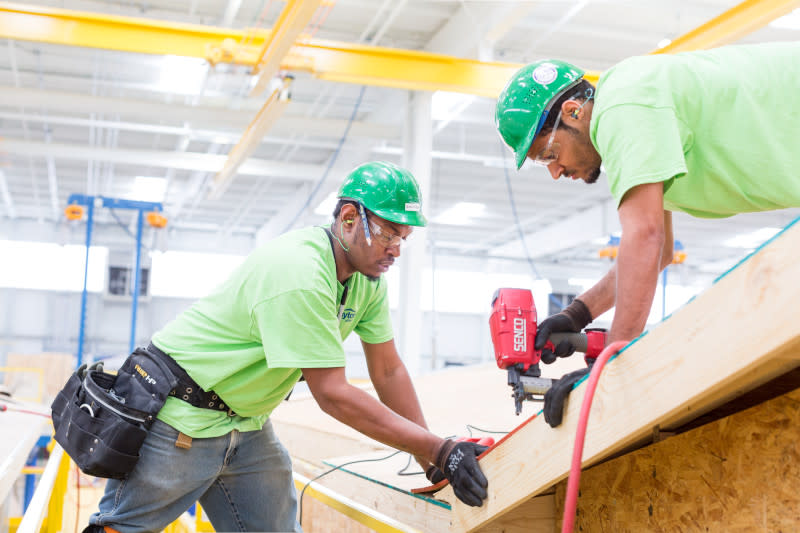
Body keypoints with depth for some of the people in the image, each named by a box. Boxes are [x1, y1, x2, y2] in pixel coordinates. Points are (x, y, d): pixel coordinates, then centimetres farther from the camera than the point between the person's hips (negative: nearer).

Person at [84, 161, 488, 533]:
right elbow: (332, 395, -28)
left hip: (246, 425, 8)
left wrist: (431, 462, -1)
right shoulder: (299, 273, -30)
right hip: (180, 414, -8)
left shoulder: (368, 279, -2)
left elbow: (389, 372, 4)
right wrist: (439, 449, -26)